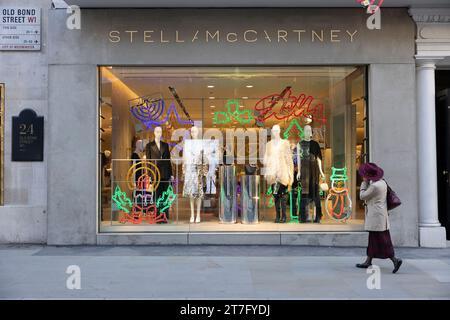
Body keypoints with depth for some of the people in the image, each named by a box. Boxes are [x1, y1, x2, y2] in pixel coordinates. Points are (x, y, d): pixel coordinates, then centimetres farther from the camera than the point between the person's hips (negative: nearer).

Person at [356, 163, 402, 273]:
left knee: (381, 240, -3)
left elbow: (362, 196, -12)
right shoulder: (382, 182, 8)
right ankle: (368, 261, 23)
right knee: (373, 239, 15)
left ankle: (395, 260, -3)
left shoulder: (374, 186, -22)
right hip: (381, 214, 10)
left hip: (376, 216, -10)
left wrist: (364, 182, -6)